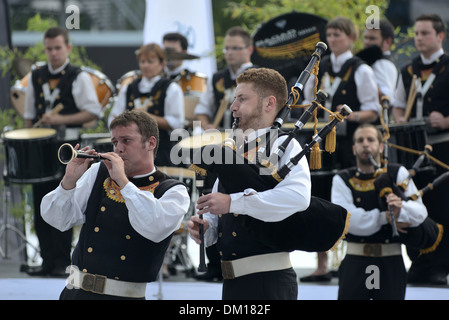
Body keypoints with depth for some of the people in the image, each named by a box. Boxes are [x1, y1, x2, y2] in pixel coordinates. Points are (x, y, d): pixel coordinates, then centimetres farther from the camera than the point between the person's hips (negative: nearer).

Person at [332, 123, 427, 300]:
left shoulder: (398, 174, 6)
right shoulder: (342, 180, 4)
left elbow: (420, 213, -4)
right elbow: (349, 220, -11)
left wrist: (401, 207, -26)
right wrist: (385, 218, -14)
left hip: (391, 264, 1)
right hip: (356, 263, 0)